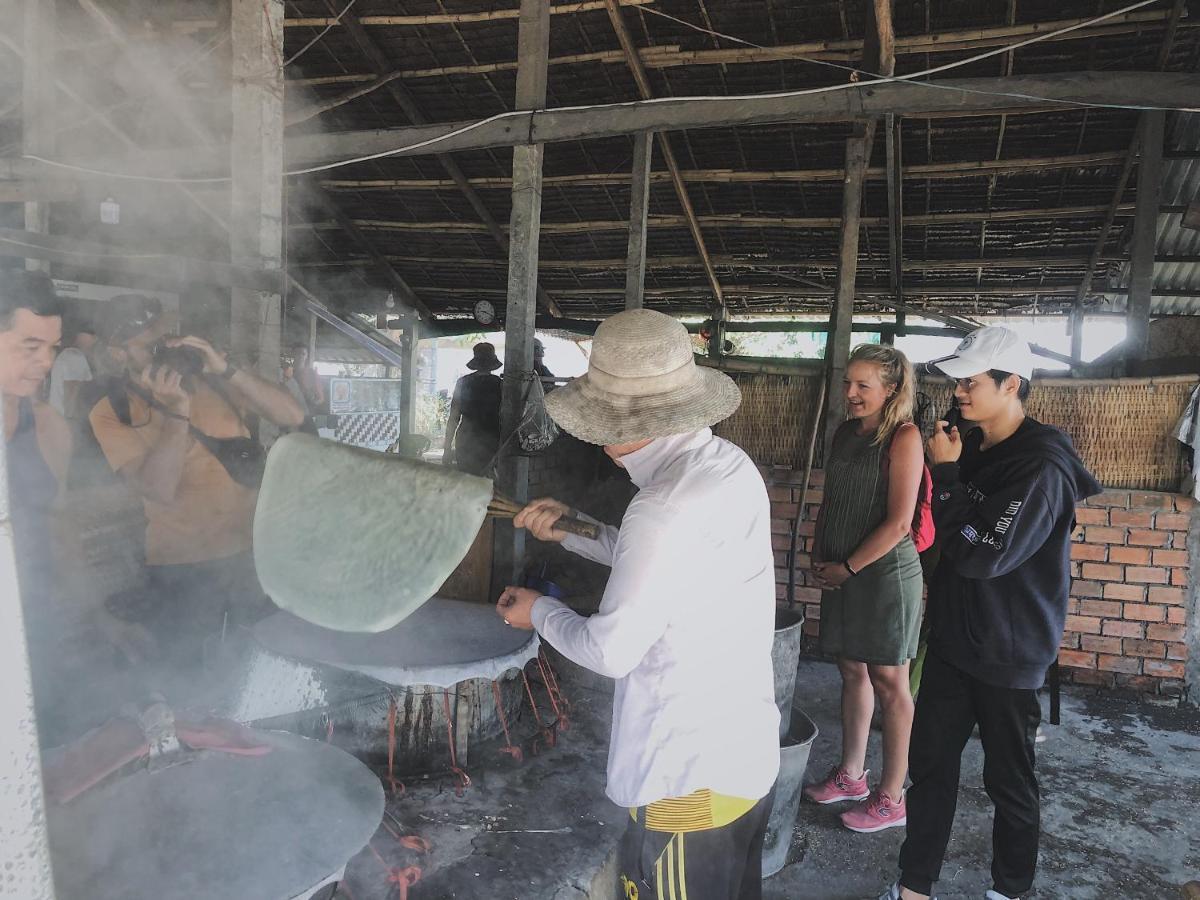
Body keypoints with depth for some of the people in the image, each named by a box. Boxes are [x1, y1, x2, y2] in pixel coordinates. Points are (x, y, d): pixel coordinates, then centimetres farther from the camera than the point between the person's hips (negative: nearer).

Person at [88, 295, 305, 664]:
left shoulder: (211, 379, -1)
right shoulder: (112, 414, -6)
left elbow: (293, 416, -10)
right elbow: (160, 489, -18)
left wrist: (227, 369, -18)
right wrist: (176, 411, -23)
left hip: (253, 550, 2)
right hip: (183, 568, -2)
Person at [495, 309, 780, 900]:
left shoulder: (667, 508, -28)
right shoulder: (731, 465, 0)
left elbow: (610, 652, -20)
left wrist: (539, 613, -1)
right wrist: (571, 530, 11)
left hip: (689, 780, -9)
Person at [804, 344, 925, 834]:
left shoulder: (903, 437, -12)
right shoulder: (846, 432, 10)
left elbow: (898, 523, -17)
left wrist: (848, 568, -12)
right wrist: (818, 554, 6)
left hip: (885, 571, -7)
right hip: (842, 571, 7)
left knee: (888, 684, 3)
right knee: (852, 672, 16)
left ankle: (890, 798, 15)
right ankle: (851, 775, 30)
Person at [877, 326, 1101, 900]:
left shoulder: (1043, 467, -19)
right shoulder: (972, 446, 5)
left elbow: (982, 554, -25)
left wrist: (945, 475, -20)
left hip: (1009, 654, -7)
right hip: (954, 637, 7)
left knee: (1009, 779, 11)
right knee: (930, 763, 11)